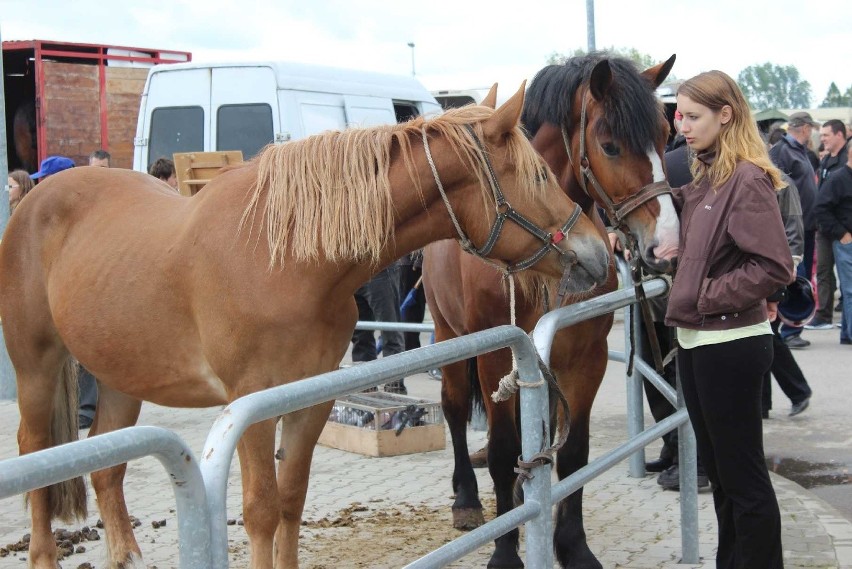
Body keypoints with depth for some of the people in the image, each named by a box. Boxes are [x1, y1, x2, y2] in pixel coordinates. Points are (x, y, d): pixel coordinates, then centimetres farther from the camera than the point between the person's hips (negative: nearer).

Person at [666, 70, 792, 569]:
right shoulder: (704, 179, 10)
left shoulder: (748, 180, -17)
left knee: (744, 475, 0)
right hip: (697, 340, 10)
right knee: (718, 469, 20)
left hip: (730, 344, -10)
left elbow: (774, 268, -24)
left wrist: (708, 298, -19)